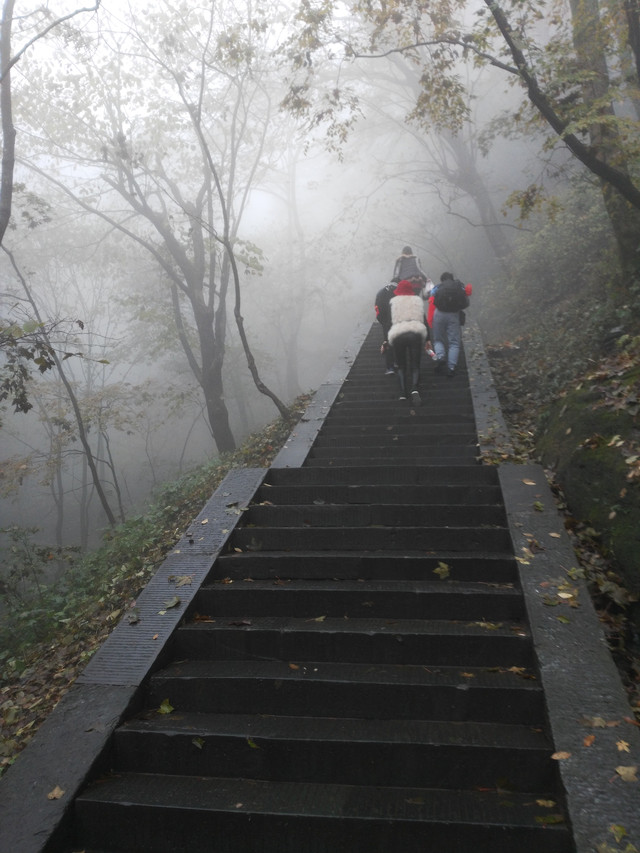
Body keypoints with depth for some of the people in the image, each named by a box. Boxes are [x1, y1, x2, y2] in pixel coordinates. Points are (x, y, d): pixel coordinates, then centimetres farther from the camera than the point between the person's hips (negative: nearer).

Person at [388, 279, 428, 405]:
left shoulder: (393, 302, 9)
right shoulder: (418, 301, 15)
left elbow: (389, 321, 4)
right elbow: (424, 321, 13)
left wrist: (386, 340, 9)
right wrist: (427, 339, 19)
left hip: (398, 335, -1)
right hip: (416, 334, 1)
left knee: (401, 366, 12)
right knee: (415, 365, 4)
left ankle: (403, 392, -6)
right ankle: (414, 388, -24)